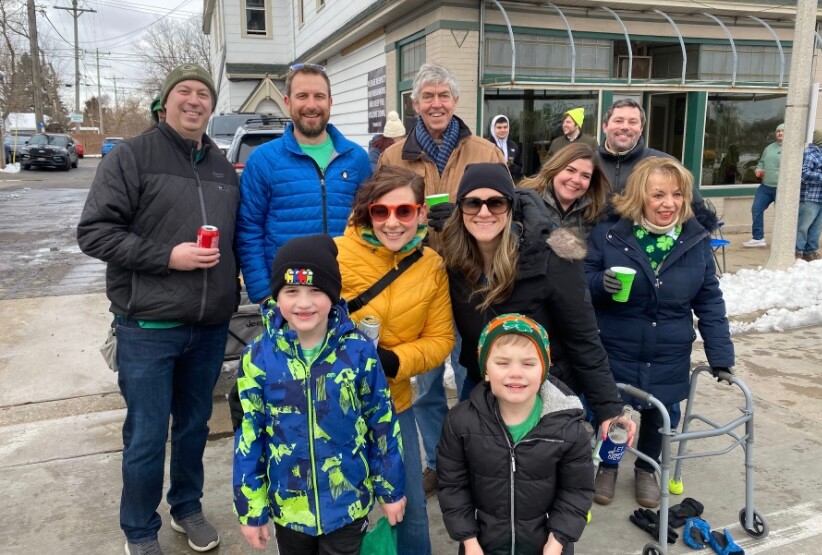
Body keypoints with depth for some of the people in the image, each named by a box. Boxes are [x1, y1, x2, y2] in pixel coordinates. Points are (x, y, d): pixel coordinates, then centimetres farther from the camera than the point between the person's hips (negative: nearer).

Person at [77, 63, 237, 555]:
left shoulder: (224, 169, 12)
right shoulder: (131, 157, -5)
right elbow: (94, 232, -11)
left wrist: (232, 283, 9)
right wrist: (166, 256, -18)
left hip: (211, 327, 5)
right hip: (148, 328, -5)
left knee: (195, 424, 17)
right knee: (147, 436, 4)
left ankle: (188, 506, 37)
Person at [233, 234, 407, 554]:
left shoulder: (359, 350, -14)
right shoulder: (258, 357, -13)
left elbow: (382, 424, -4)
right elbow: (249, 435, -5)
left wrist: (390, 488, 2)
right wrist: (251, 508, -1)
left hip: (348, 501, -1)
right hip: (287, 504, 2)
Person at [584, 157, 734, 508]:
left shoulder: (696, 239, -4)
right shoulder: (608, 233, -12)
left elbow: (709, 301, 2)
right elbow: (580, 282, -4)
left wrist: (721, 353, -2)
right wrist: (601, 283, -27)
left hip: (669, 357, 2)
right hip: (614, 352, -2)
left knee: (661, 415, 14)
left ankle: (646, 469, 44)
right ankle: (607, 466, 41)